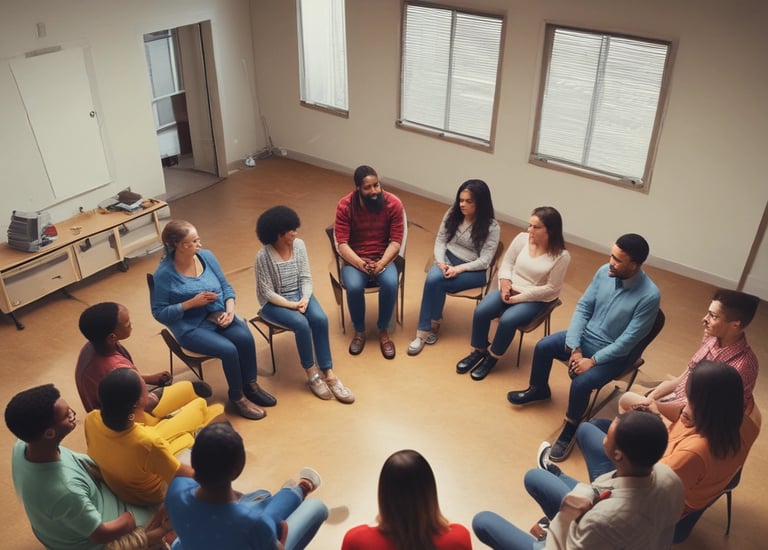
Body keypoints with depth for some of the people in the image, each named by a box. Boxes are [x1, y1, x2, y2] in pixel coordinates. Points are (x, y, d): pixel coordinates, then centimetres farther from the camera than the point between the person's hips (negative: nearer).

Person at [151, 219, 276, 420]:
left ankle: (251, 386, -1)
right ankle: (237, 397, -2)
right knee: (228, 349, -26)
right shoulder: (164, 274, -15)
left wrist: (230, 310, -12)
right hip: (191, 327, -4)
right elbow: (159, 313, -12)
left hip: (218, 316, 5)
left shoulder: (206, 256, -2)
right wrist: (192, 303, -20)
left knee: (245, 337, -23)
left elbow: (226, 286, 6)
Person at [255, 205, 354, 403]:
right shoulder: (263, 256, -18)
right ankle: (312, 374, -10)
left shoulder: (299, 245, -4)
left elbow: (306, 278, -2)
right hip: (274, 303, -4)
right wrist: (291, 305, -23)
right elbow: (267, 292, -15)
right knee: (301, 324, -30)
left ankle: (328, 373, -17)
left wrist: (305, 299, -19)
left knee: (320, 319, -24)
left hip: (300, 295, 4)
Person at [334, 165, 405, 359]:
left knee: (391, 283, -31)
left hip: (383, 258, 1)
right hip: (354, 259, 0)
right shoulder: (345, 206, -13)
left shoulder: (393, 204, -11)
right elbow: (342, 244, -14)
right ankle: (359, 331, -4)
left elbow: (396, 241, -10)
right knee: (354, 287, -31)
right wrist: (361, 264, -27)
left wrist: (381, 263, -24)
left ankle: (383, 331, -8)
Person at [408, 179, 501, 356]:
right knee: (432, 278, -31)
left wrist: (459, 268, -26)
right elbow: (440, 240, 2)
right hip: (448, 258, 4)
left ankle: (432, 324, -7)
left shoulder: (492, 227, -14)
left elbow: (484, 261, -15)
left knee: (435, 281, -28)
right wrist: (440, 261, -16)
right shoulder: (453, 213, 0)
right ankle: (432, 324, -17)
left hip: (474, 270, -4)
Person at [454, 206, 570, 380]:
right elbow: (507, 262, 6)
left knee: (507, 320, -29)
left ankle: (492, 357, -2)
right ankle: (478, 351, 5)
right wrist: (505, 281, -14)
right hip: (510, 290, 4)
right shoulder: (522, 238, -6)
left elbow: (550, 288, -14)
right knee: (481, 312, -19)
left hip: (535, 300, -4)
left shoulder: (561, 256, -17)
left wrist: (519, 297, -16)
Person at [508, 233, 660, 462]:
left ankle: (570, 429, 0)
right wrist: (574, 348, -14)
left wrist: (593, 361, -23)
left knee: (581, 383, -26)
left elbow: (628, 340, -25)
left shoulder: (649, 296, -28)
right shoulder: (604, 272, -12)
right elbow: (583, 307, -6)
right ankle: (538, 390, 27)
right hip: (585, 336, 6)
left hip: (614, 354, -6)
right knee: (543, 347, -2)